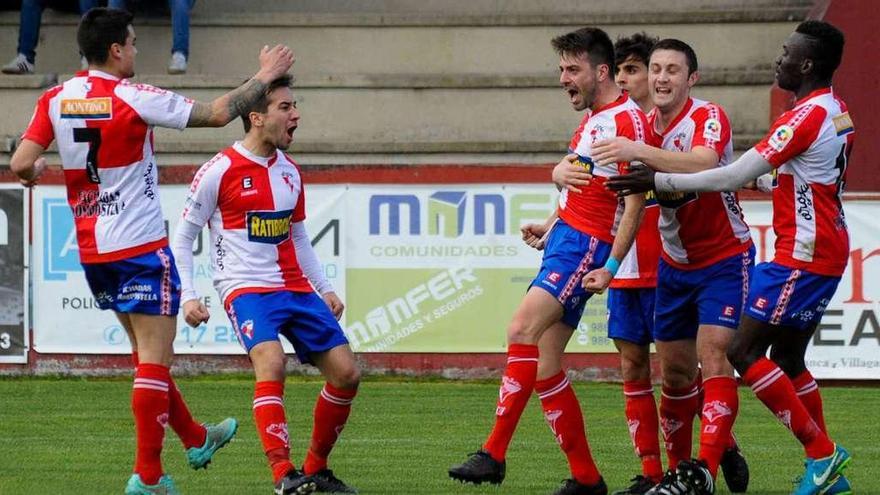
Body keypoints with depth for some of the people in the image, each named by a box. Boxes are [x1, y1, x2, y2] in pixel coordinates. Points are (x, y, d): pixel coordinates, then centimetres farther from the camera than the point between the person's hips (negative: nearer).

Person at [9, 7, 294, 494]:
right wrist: (262, 77, 3)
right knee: (154, 360, -4)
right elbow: (217, 113, -12)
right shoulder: (134, 99, -15)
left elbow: (21, 164, -7)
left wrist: (34, 172, 17)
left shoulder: (54, 101, -1)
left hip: (91, 249, 7)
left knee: (147, 352, 21)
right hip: (141, 247, -7)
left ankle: (195, 439, 36)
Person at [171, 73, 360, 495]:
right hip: (246, 288, -7)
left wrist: (324, 288, 17)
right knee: (271, 363, -31)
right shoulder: (219, 172, -7)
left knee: (346, 372, -1)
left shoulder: (289, 172, 12)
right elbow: (183, 238, -1)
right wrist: (188, 296, -10)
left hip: (296, 288, 7)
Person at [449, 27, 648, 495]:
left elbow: (635, 200, -15)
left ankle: (494, 454, -27)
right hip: (564, 239, 10)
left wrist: (610, 266, -20)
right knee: (544, 365, 4)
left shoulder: (629, 119, -11)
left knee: (523, 330, -23)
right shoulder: (592, 118, 18)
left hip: (585, 246, -10)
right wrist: (551, 224, 26)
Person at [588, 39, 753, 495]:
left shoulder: (709, 118, -18)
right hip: (675, 264, 6)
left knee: (713, 354, -19)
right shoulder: (645, 127, 3)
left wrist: (640, 152, -52)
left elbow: (703, 165, -41)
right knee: (675, 369, 6)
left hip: (724, 259, -6)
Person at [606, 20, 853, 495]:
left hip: (801, 255, -10)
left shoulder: (807, 117, -19)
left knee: (744, 350, -9)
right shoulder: (836, 112, 11)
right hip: (828, 251, 10)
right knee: (787, 360, 15)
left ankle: (822, 454, -7)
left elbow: (734, 176, -20)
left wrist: (659, 180, -17)